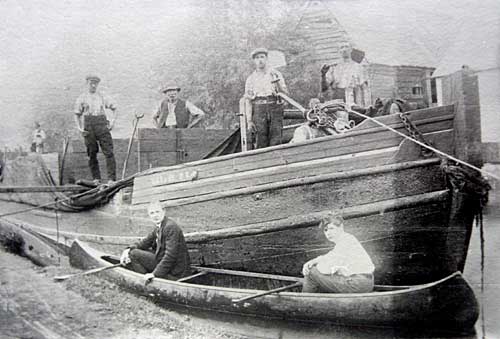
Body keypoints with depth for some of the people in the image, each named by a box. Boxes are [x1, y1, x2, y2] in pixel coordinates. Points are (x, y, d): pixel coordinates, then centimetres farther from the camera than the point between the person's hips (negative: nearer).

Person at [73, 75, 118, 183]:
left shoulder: (102, 97, 15)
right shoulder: (82, 98, 13)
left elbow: (114, 108, 20)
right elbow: (77, 115, 14)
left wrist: (113, 121, 5)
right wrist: (79, 128, -1)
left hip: (102, 125, 0)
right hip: (89, 126, 0)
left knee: (108, 152, -11)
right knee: (92, 154, 1)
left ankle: (112, 178, -13)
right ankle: (96, 178, 7)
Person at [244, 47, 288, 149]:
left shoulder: (276, 74, 13)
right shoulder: (251, 79, 13)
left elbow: (285, 94, 9)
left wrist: (279, 84, -11)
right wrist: (249, 121, 1)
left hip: (275, 109, 0)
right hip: (259, 111, 0)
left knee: (276, 142, -8)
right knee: (261, 143, -5)